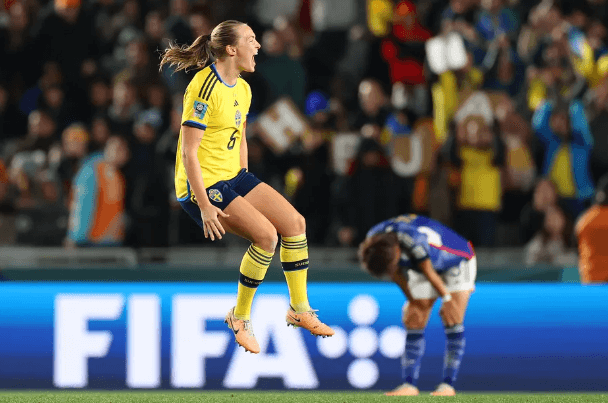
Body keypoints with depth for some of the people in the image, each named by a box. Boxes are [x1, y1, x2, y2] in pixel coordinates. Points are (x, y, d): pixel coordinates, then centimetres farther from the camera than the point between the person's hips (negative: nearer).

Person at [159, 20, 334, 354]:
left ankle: (299, 310, 12)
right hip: (201, 185, -9)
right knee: (266, 234, -21)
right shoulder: (205, 88, -20)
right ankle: (239, 317, -5)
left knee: (294, 222, 0)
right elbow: (188, 151, -21)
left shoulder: (243, 89, 9)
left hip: (232, 177, 9)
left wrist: (245, 186, 15)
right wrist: (204, 205, -24)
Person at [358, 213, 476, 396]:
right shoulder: (373, 240, -21)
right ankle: (409, 384, -6)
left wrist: (446, 298, -15)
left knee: (452, 321, -15)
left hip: (458, 262, -6)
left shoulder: (415, 239, -43)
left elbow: (429, 272, -28)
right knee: (414, 323, -5)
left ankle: (448, 385, -13)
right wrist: (411, 300, 1)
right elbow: (396, 274, -5)